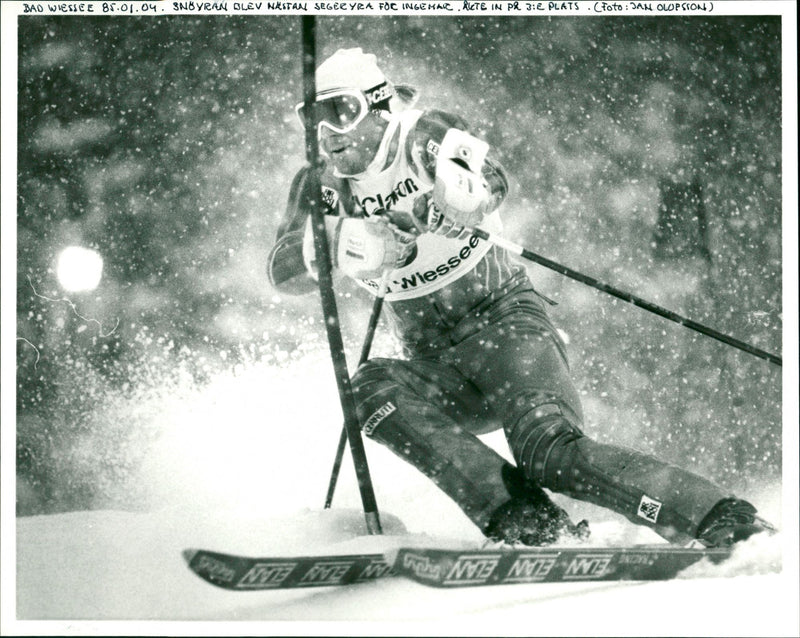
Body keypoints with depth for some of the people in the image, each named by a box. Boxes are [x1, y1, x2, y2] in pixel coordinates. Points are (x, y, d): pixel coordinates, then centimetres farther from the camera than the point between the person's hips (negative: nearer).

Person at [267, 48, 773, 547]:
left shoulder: (427, 136, -9)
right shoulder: (321, 186, 6)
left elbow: (489, 184, -29)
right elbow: (286, 271, -8)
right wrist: (350, 241, -28)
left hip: (505, 323, -5)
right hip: (437, 367, 5)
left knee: (546, 446, -30)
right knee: (372, 389, -27)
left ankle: (726, 522, -30)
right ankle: (523, 520, -35)